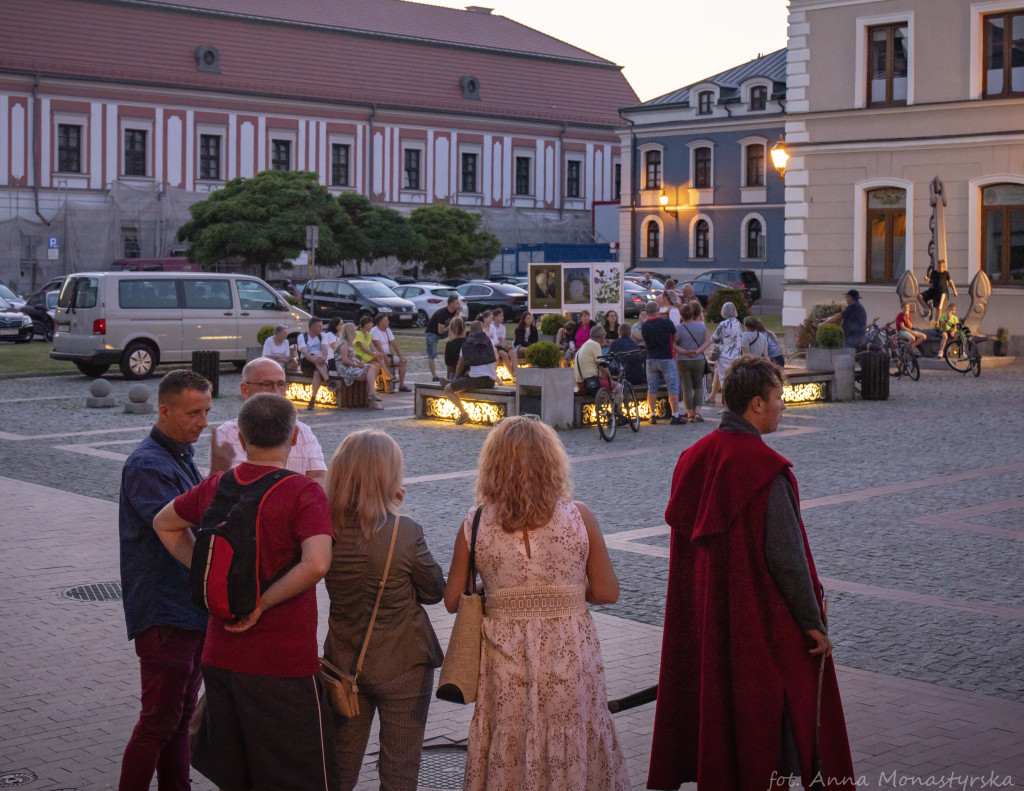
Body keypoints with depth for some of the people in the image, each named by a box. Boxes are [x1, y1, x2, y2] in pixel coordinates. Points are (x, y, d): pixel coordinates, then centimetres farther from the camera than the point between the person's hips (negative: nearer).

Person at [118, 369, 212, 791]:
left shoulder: (182, 457, 14)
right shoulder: (147, 465, -17)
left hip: (191, 607, 9)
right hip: (163, 612, -9)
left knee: (180, 713, 16)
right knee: (160, 719, -4)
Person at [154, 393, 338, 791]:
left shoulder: (215, 487, 4)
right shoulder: (304, 493, -14)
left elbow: (165, 524, 21)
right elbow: (316, 564, -29)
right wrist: (262, 604, -16)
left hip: (222, 657, 6)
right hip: (285, 665, -6)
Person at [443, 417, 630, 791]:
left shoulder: (475, 525, -7)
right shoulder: (579, 517, -9)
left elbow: (453, 600, -1)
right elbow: (607, 592, -4)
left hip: (505, 660, 1)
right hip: (569, 658, 0)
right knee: (572, 758, 14)